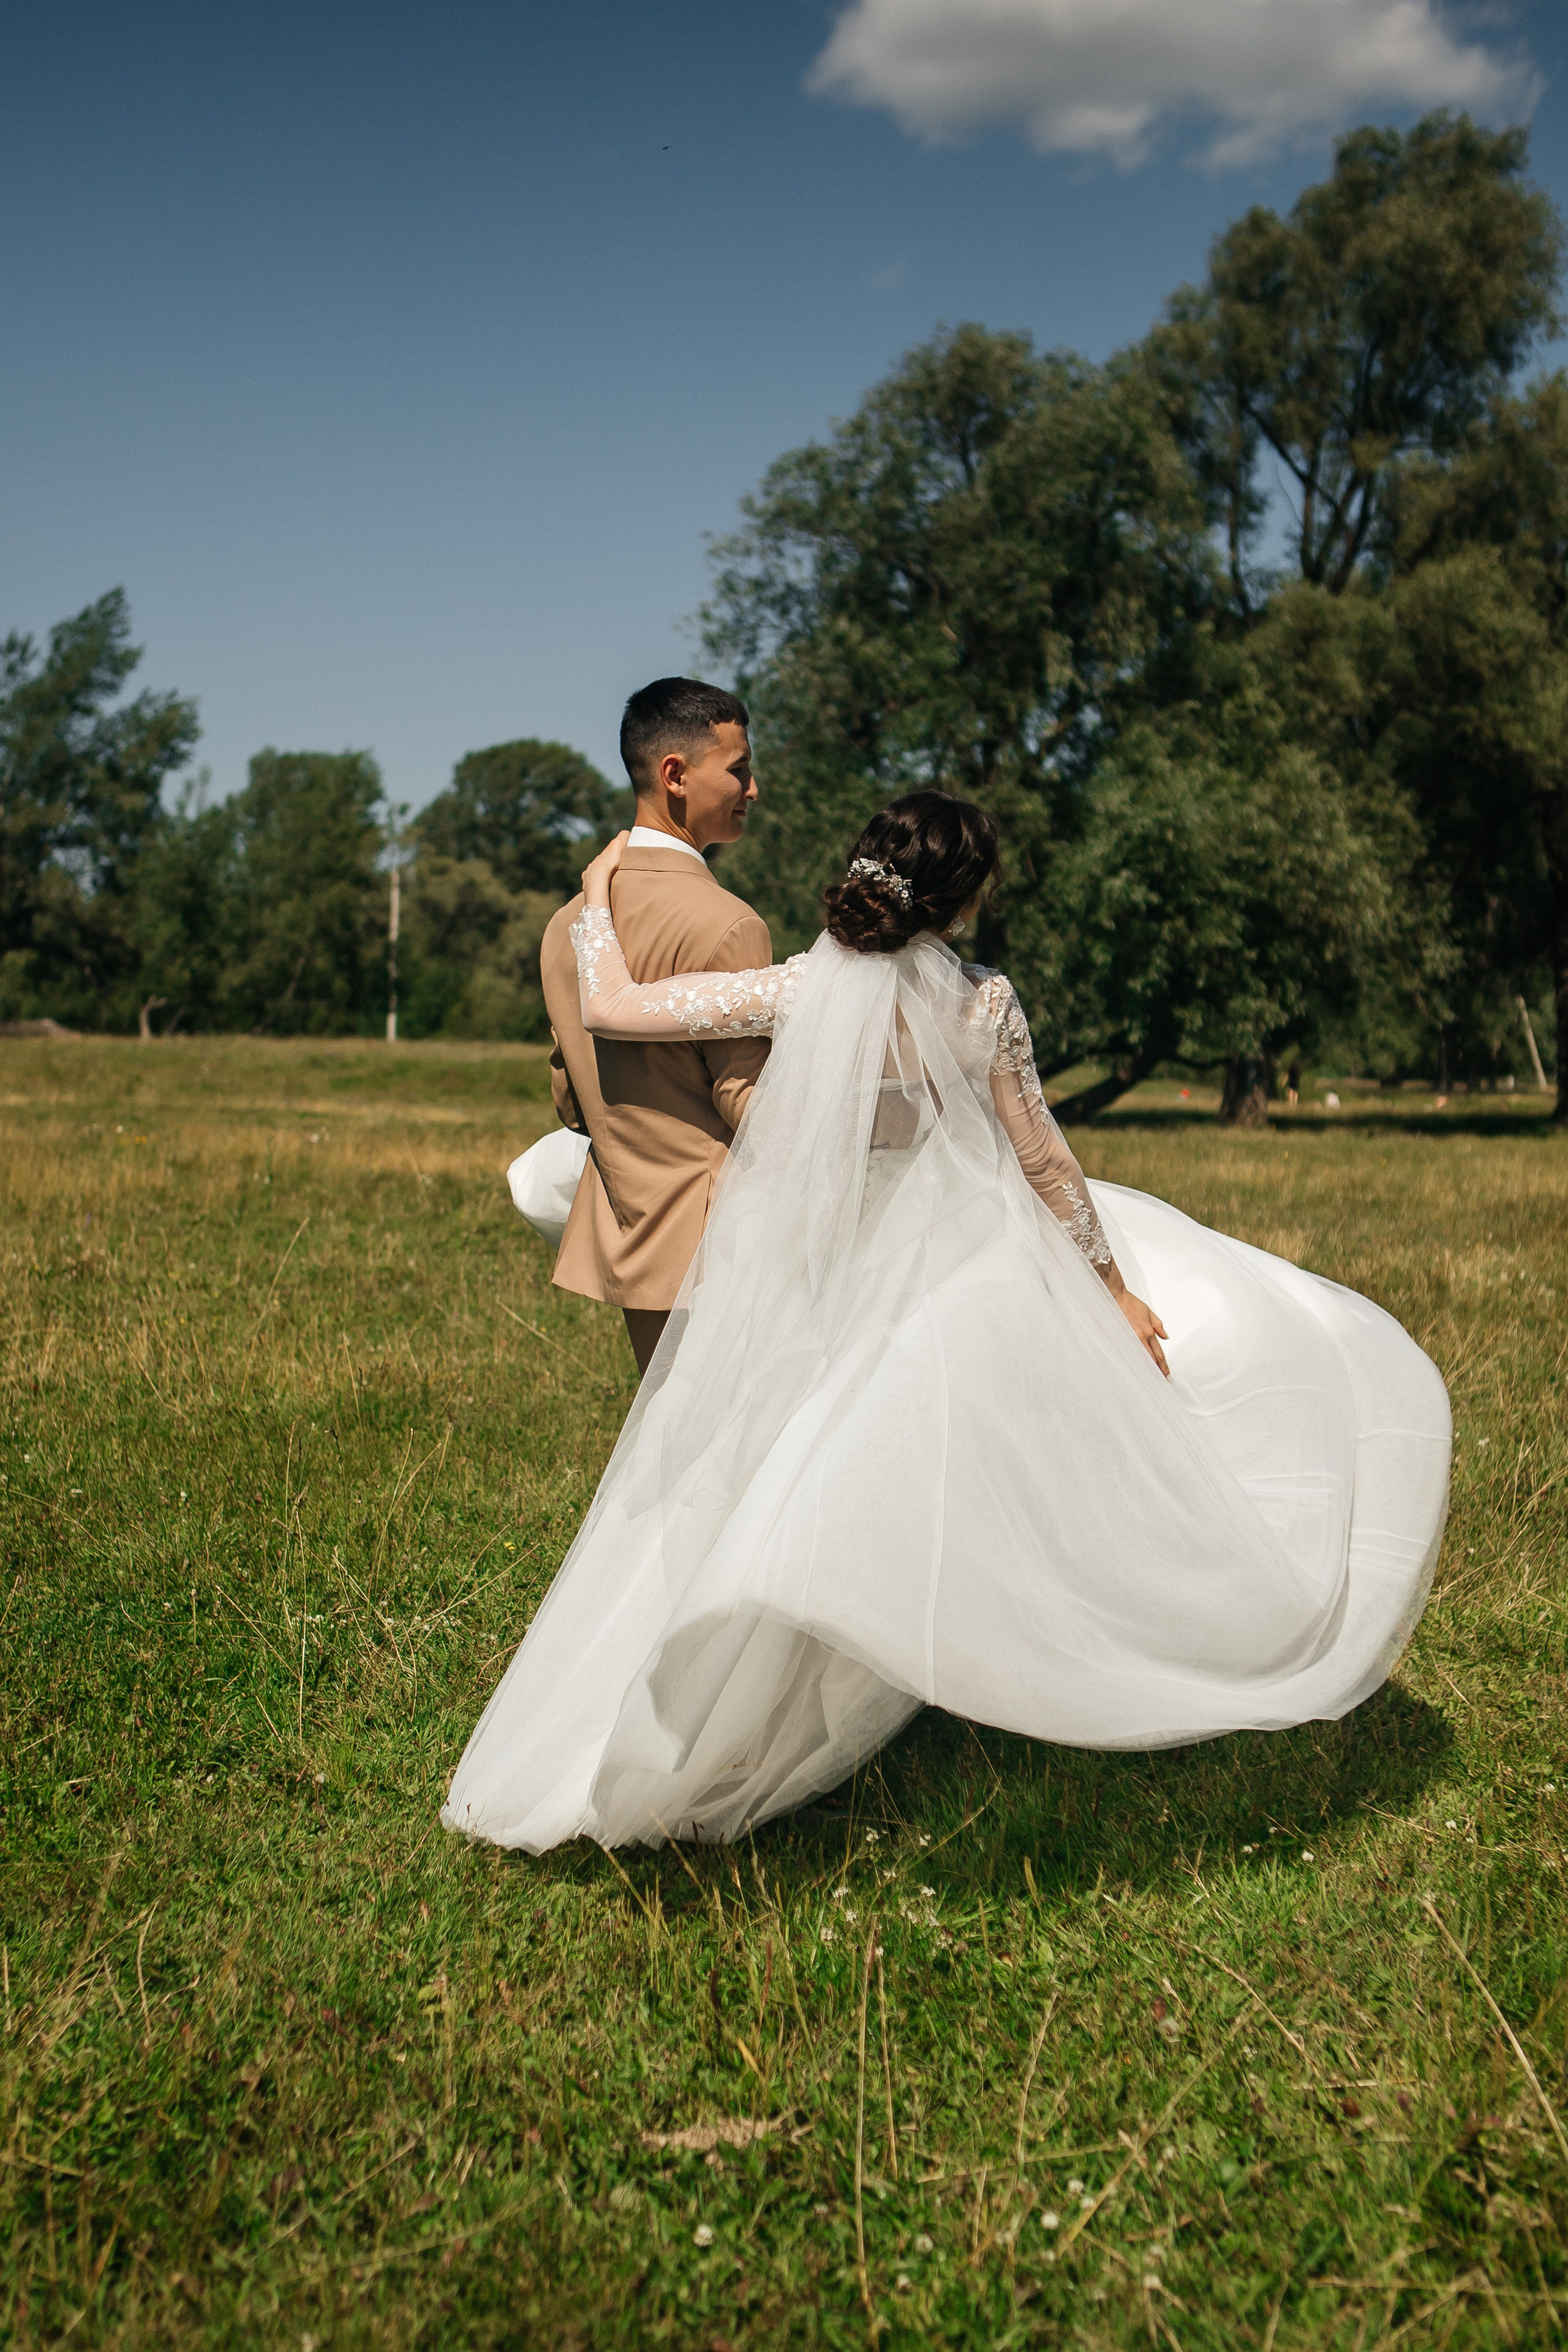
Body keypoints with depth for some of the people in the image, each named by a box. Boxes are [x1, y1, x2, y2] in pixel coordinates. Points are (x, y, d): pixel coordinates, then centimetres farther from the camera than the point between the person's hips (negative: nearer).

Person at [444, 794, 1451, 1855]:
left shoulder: (802, 991, -12)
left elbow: (613, 1005, -9)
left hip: (827, 1281, 2)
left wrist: (599, 900, 9)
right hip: (965, 1268, -2)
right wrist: (1113, 1286, 9)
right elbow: (1042, 1158, -3)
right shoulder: (984, 1005, -13)